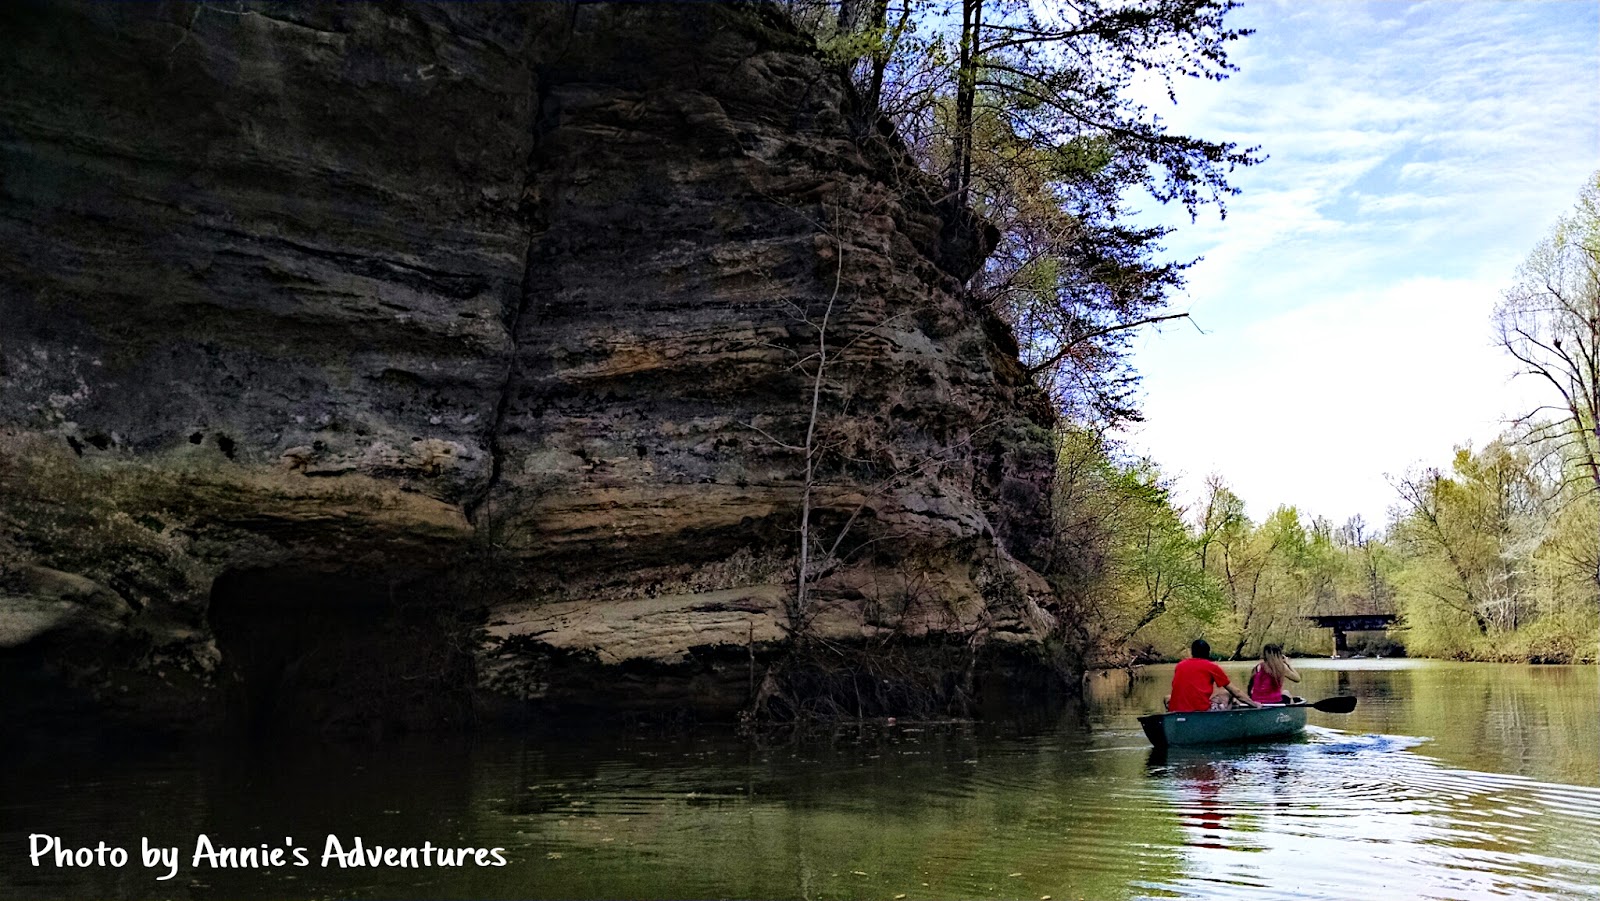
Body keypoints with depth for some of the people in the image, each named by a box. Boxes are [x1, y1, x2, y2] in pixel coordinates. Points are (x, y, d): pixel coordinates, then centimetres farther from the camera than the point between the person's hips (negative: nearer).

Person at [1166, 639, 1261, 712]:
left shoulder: (1180, 665, 17)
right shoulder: (1212, 667, 10)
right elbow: (1235, 692, 18)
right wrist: (1254, 704, 30)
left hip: (1176, 710, 2)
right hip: (1201, 710, -2)